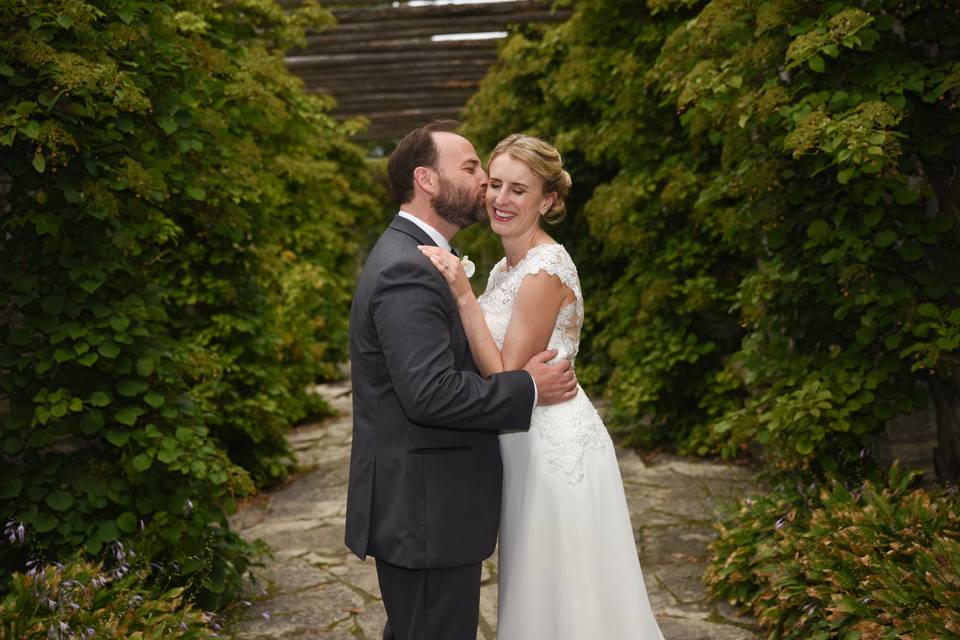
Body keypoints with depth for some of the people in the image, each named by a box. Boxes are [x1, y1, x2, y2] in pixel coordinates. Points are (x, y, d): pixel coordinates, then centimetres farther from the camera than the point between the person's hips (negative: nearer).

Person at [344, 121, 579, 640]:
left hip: (419, 505, 10)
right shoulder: (406, 271, -21)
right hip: (425, 512, -10)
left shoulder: (412, 257, 13)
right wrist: (528, 388, -16)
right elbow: (431, 394, -28)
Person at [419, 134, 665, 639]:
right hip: (526, 447, 10)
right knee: (539, 594, 23)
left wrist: (463, 295, -24)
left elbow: (506, 378, -21)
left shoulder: (545, 270, -20)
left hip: (557, 449, -9)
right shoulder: (507, 267, 9)